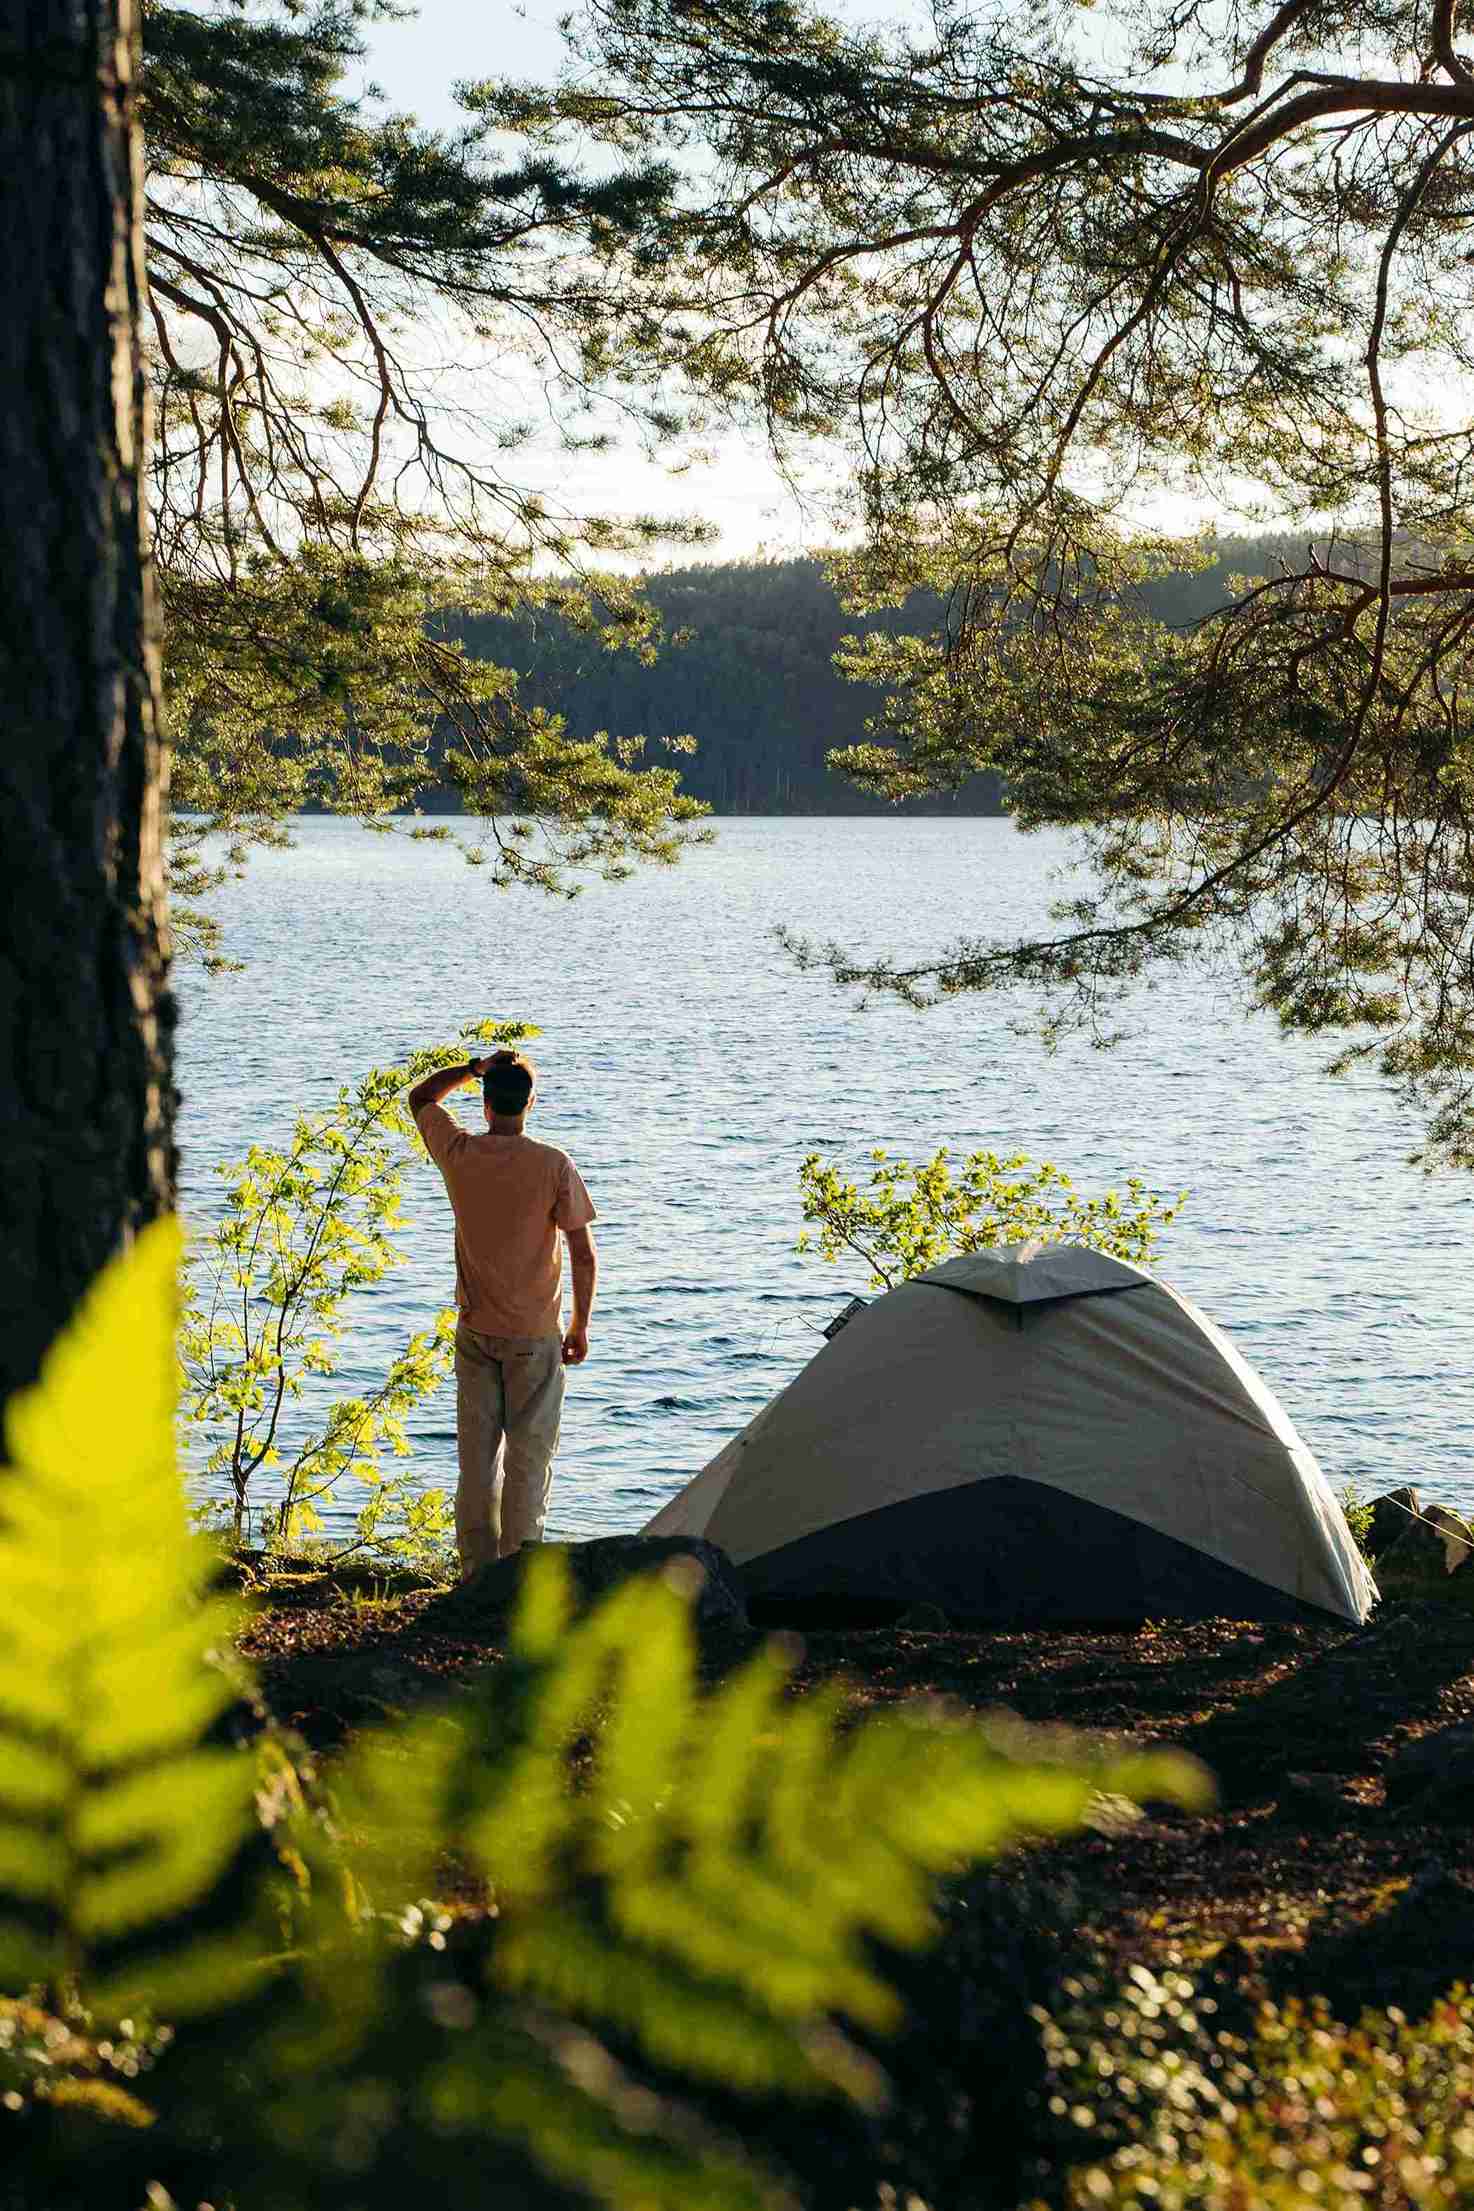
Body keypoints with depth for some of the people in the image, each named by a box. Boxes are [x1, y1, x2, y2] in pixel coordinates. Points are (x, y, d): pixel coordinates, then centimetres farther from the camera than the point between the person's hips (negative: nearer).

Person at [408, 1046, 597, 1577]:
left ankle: (478, 1572, 12)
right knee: (528, 1458, 3)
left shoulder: (460, 1154, -5)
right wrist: (580, 1325, 2)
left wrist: (477, 1068, 12)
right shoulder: (554, 1166, -12)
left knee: (476, 1457, 10)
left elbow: (421, 1096, 16)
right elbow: (583, 1256, -8)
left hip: (475, 1331, 3)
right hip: (536, 1334, -3)